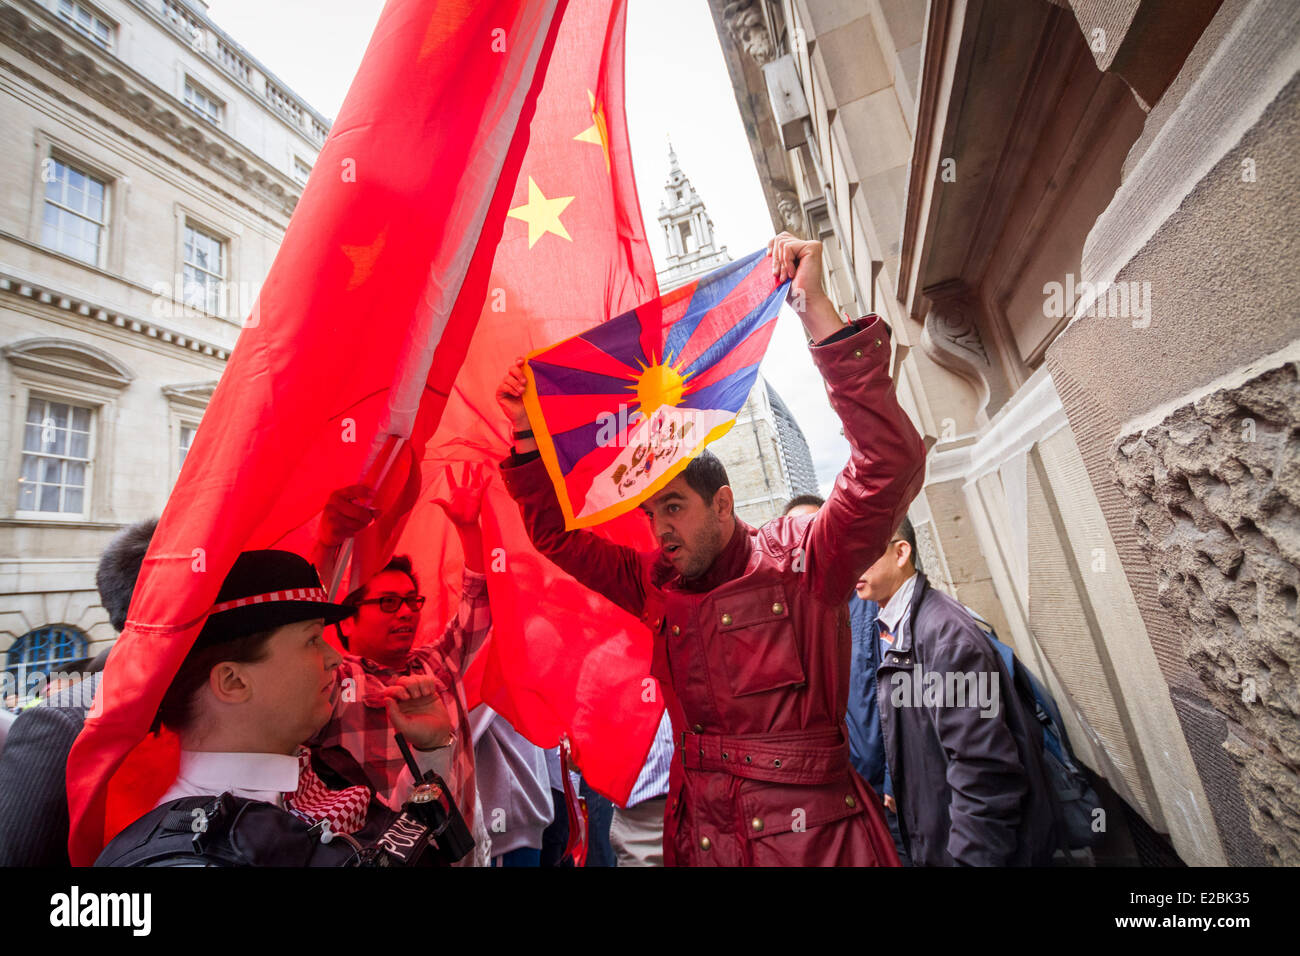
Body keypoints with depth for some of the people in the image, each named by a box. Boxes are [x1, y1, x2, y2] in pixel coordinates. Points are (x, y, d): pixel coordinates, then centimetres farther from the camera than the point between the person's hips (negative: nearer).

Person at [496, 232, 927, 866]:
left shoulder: (801, 563, -12)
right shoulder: (656, 586, 1)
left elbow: (891, 464, -25)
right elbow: (557, 533, 7)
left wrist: (815, 309, -29)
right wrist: (527, 434, -3)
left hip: (816, 839, -4)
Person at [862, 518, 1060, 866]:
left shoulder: (944, 631, -26)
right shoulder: (893, 630, 3)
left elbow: (984, 775, -26)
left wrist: (971, 856, -21)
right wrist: (899, 795, 17)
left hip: (975, 850, -8)